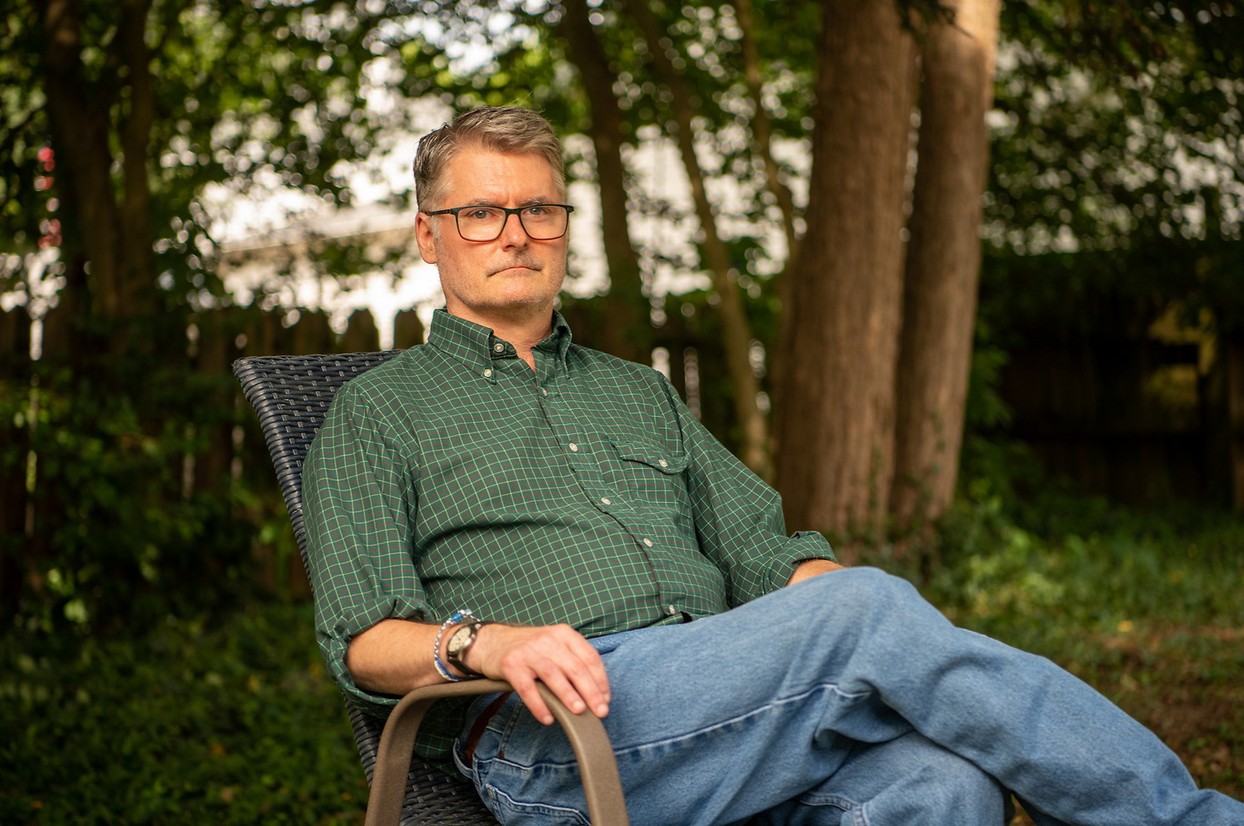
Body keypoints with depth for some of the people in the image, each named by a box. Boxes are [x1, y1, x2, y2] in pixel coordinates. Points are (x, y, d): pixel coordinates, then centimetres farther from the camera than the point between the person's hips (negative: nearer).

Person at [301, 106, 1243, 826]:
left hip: (732, 717, 5)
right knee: (870, 610, -26)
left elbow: (769, 556, 20)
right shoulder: (378, 412, 14)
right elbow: (363, 639, 2)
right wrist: (483, 639, -20)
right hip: (551, 745, -5)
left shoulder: (641, 393, 29)